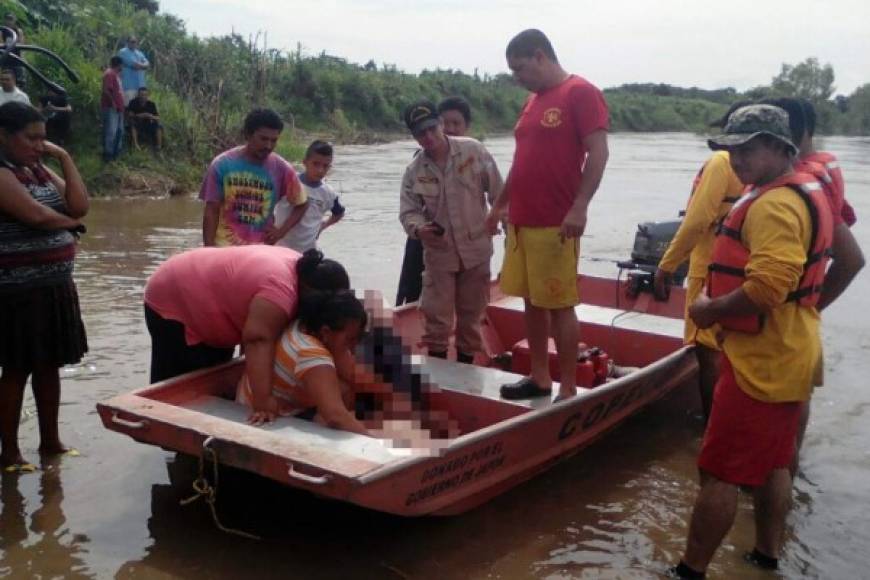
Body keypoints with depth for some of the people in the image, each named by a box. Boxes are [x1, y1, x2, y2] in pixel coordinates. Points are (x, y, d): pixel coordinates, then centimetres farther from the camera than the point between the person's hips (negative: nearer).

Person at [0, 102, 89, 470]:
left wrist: (64, 158, -2)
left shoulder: (39, 170, 12)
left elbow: (80, 206, 2)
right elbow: (36, 215, -23)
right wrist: (69, 222, -3)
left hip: (56, 287, 8)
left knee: (49, 365, 14)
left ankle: (50, 441, 26)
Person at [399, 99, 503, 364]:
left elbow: (497, 191, -4)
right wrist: (419, 228, -25)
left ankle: (465, 363, 28)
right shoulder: (414, 171, -6)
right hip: (439, 252, 0)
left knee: (471, 313, 12)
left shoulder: (473, 150, -9)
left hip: (476, 247, 0)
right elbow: (408, 211, -3)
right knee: (436, 314, 3)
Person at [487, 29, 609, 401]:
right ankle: (539, 377, 22)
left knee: (559, 305, -3)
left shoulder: (581, 93, -7)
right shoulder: (533, 100, 18)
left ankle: (568, 390, 5)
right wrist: (500, 205, 24)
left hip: (555, 224, -8)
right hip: (521, 221, 8)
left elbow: (598, 153, -14)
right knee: (532, 301, 12)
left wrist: (579, 207, -22)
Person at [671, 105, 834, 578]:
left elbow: (767, 287, -32)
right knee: (773, 462, 20)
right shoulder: (804, 190, 13)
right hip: (787, 353, 11)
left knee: (719, 471, -3)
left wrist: (710, 309, -17)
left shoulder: (774, 204, -22)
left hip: (761, 360, -11)